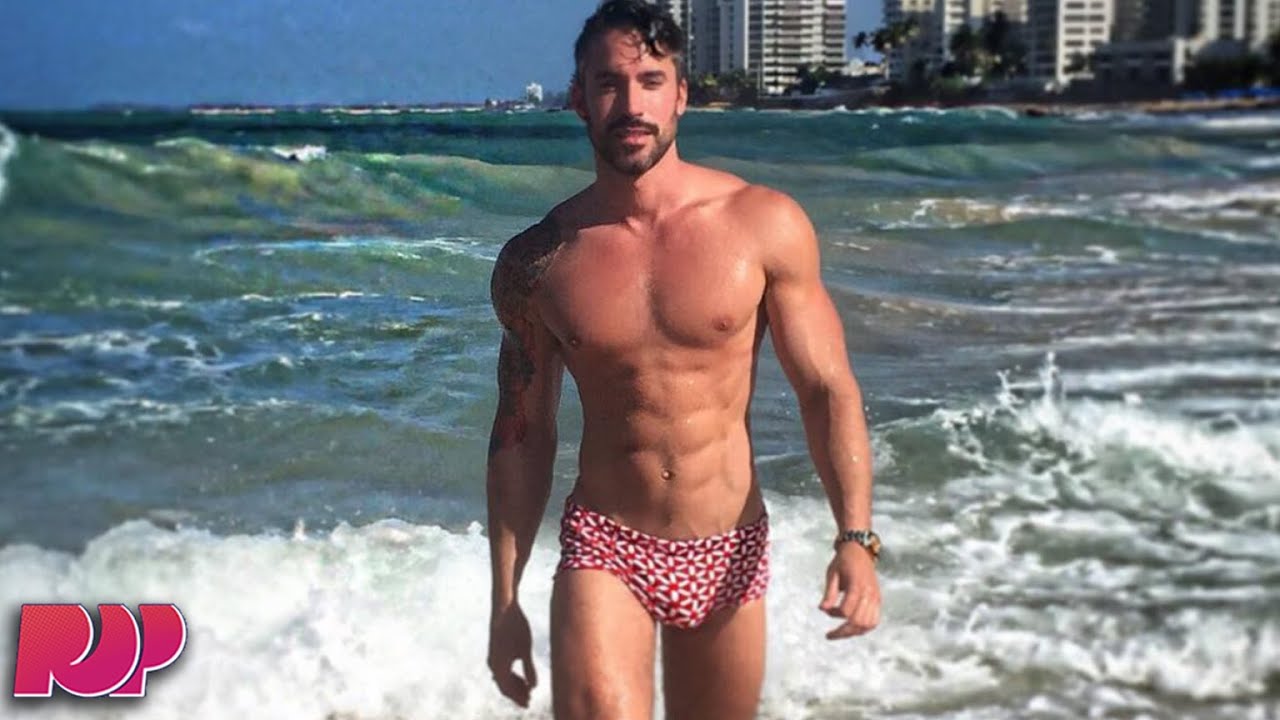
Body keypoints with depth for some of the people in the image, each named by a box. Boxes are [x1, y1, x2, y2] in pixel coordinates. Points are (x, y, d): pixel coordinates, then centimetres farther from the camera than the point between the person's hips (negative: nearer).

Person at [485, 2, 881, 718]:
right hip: (604, 553, -1)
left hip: (731, 556, 1)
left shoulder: (766, 225, -7)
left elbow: (828, 390, -4)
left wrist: (856, 538, -17)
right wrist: (505, 601, 4)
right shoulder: (536, 261, -4)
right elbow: (523, 433, 3)